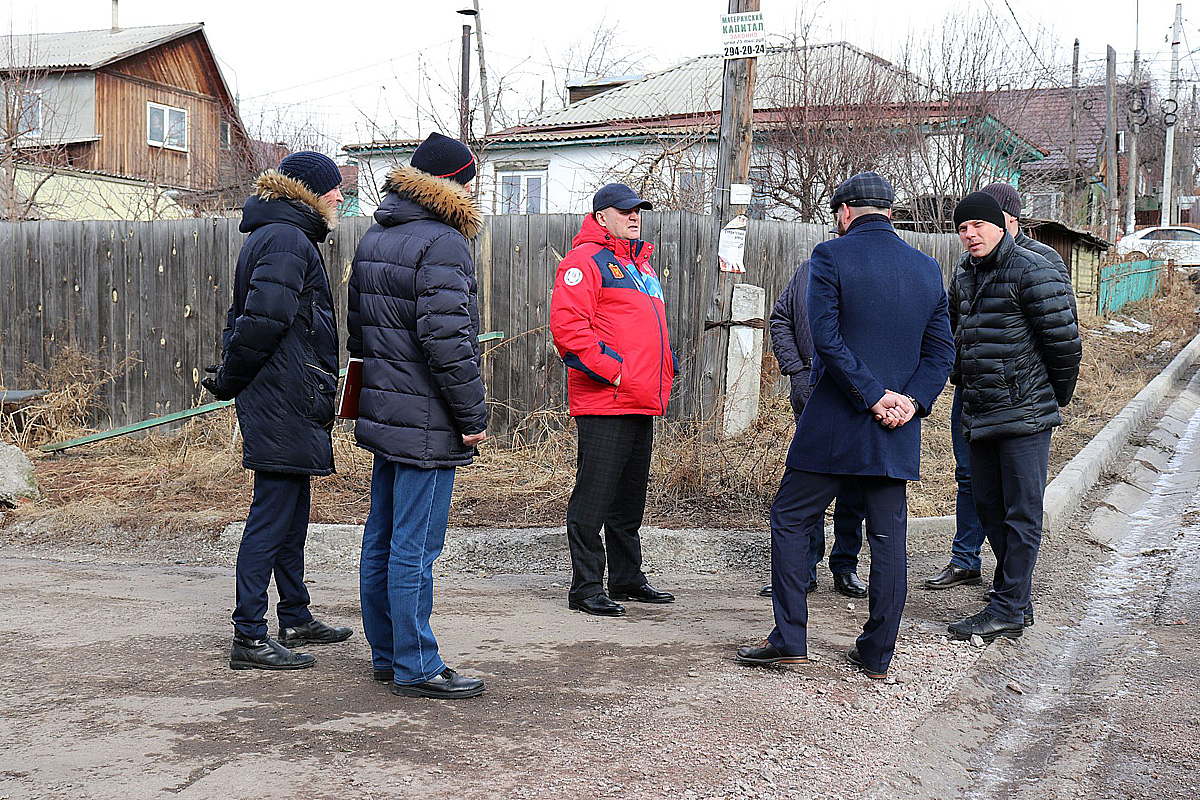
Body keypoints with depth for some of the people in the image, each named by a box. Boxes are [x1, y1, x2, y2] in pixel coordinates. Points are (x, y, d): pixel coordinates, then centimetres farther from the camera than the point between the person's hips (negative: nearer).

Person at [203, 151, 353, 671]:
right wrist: (230, 382, -11)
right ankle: (249, 638, -1)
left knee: (292, 512, 17)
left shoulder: (274, 236, 20)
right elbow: (261, 322, -22)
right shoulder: (288, 241, -14)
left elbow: (248, 319, 19)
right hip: (284, 403, -11)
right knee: (271, 518, -6)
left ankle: (295, 619, 28)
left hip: (284, 404, 11)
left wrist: (229, 377, 12)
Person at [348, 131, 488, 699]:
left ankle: (386, 653, 25)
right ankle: (415, 667, 3)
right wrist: (474, 415, -15)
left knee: (381, 540, 14)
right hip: (426, 424, -9)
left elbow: (357, 328, 20)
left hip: (382, 414, 9)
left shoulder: (373, 239, 15)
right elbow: (447, 339, -21)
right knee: (415, 546, -4)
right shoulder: (442, 244, -14)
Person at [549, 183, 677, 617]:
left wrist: (663, 373, 17)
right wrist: (608, 370, -17)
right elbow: (566, 325, -18)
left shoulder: (641, 264, 23)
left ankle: (628, 578, 27)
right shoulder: (586, 260, -7)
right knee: (594, 496, -5)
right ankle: (586, 587, 2)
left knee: (630, 498, 16)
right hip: (604, 405, -9)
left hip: (642, 402, 9)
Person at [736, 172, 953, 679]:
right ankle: (877, 655, 15)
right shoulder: (928, 269, 10)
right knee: (888, 538, 9)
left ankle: (790, 640, 7)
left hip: (834, 426, -5)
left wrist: (874, 396, -12)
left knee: (790, 519, 8)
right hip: (897, 433, 5)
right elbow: (941, 349, 7)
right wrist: (912, 400, -4)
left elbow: (826, 337, -15)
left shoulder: (830, 257, -6)